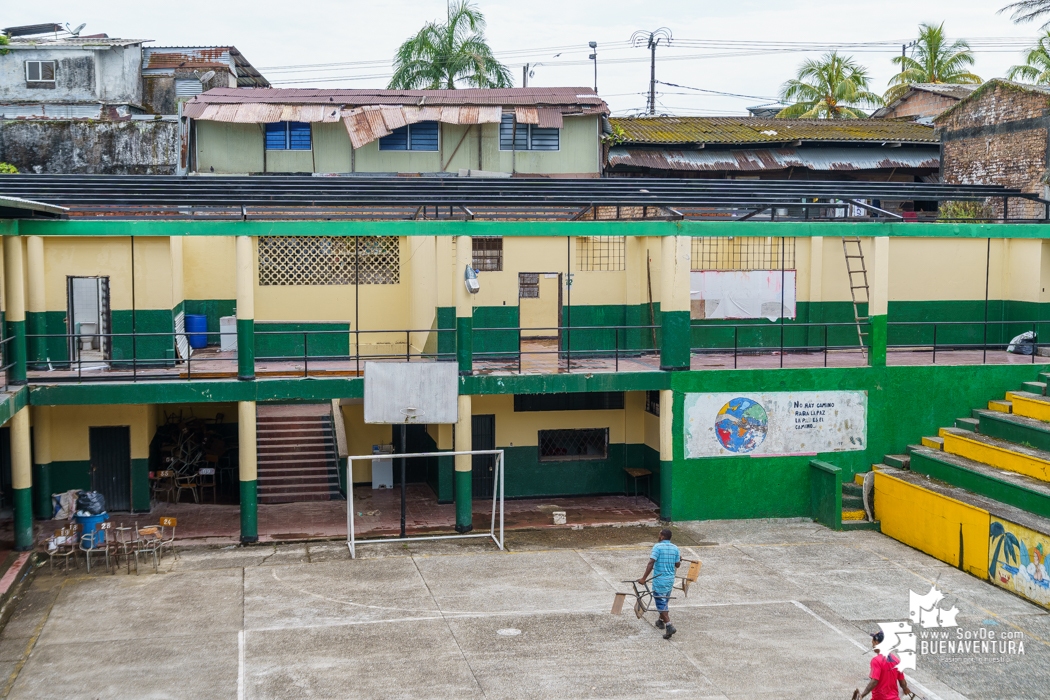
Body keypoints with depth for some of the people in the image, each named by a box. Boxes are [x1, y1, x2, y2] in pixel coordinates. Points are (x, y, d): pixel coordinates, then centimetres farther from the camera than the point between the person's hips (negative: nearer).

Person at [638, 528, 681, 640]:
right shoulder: (675, 548, 2)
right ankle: (661, 621, 39)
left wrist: (643, 578, -21)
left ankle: (669, 626, -14)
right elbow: (677, 565, 8)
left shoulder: (657, 547, -15)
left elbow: (651, 563, -22)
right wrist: (680, 559, 32)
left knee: (661, 604, -2)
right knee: (664, 602, 23)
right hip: (670, 580, 6)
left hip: (659, 580, -6)